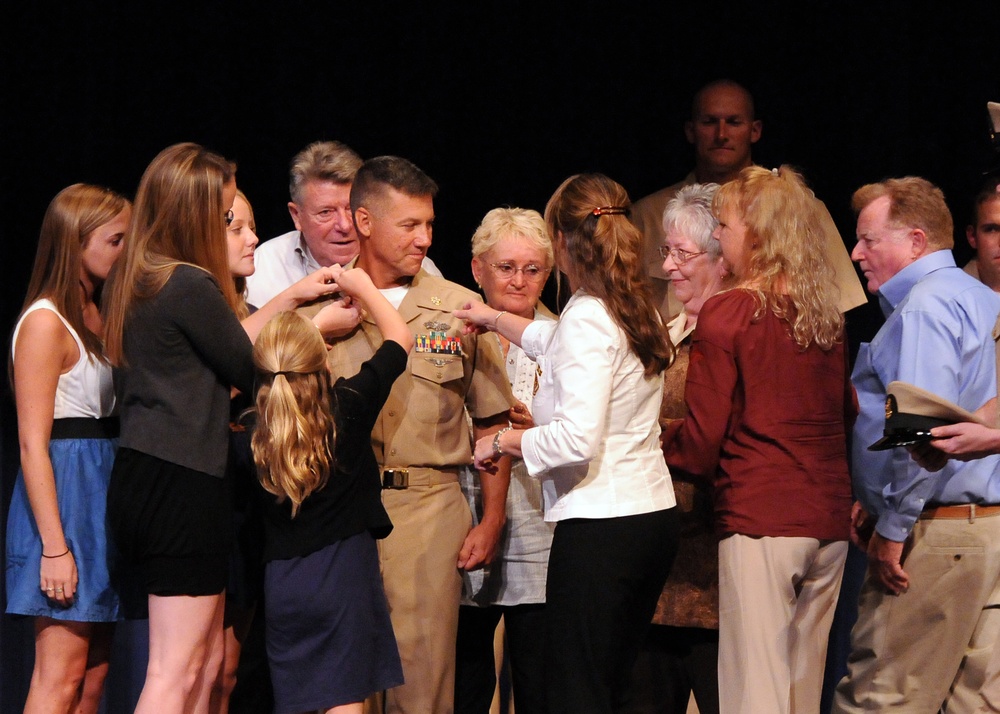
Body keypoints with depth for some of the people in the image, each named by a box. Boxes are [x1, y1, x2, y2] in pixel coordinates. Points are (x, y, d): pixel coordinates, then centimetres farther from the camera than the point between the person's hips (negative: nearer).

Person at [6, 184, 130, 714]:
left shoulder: (98, 318, 16)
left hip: (103, 490, 9)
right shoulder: (45, 322, -10)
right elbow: (32, 444, -15)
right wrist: (54, 546, -19)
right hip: (65, 494, -9)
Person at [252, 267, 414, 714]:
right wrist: (363, 287, 19)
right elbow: (400, 337, 3)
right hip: (344, 574, -3)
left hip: (281, 580, 3)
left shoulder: (252, 433, -4)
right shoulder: (350, 406, -9)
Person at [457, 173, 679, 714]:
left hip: (598, 527, -9)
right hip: (655, 519, 9)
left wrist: (503, 441, -7)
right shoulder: (637, 311, 13)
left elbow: (576, 440, -23)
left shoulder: (586, 318, -14)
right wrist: (494, 319, 49)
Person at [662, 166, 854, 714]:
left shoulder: (727, 313, -8)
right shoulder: (826, 313, 9)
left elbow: (701, 442, -7)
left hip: (759, 519, -6)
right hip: (829, 519, 6)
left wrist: (652, 440, 10)